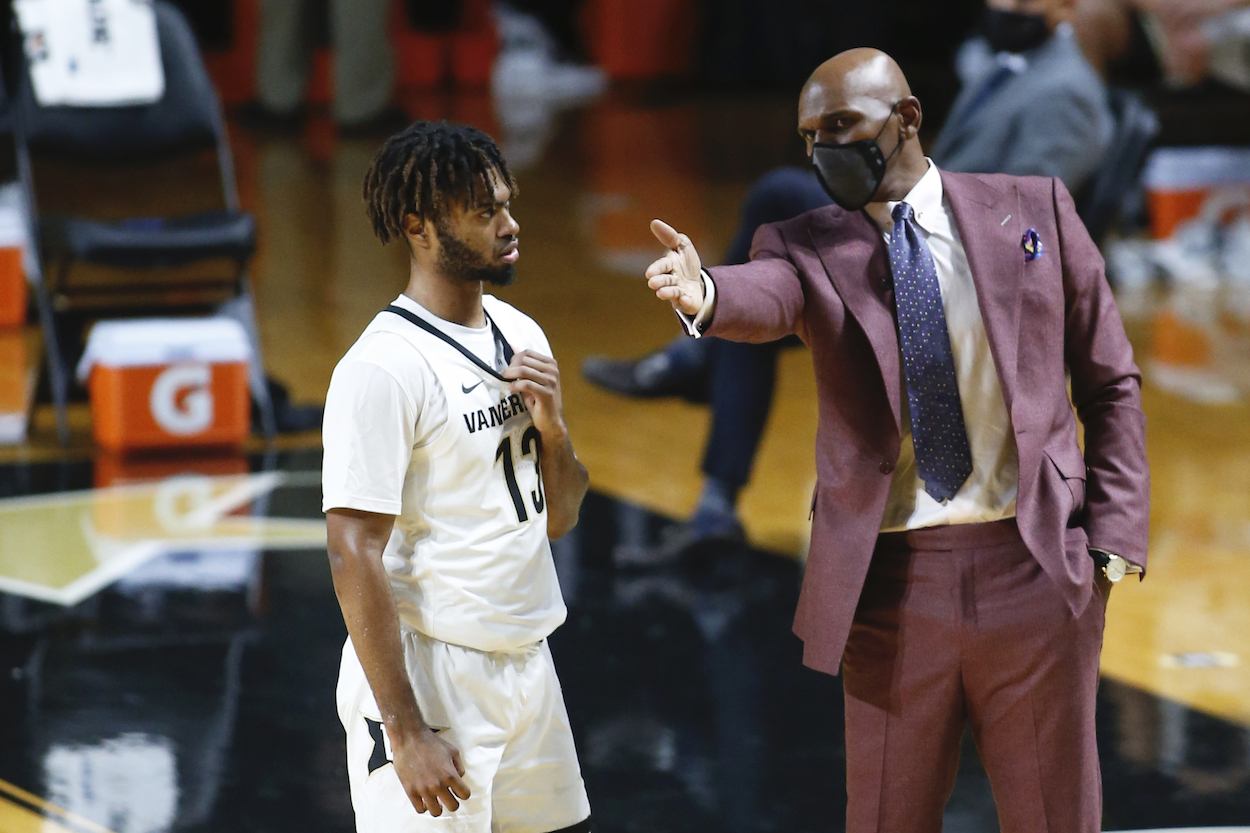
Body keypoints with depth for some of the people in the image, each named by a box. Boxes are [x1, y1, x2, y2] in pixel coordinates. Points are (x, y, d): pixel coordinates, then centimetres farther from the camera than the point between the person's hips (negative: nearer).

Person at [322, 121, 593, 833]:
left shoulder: (521, 336, 9)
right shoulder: (382, 368, -16)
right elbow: (355, 556, -19)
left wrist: (552, 427, -5)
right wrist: (405, 731, -22)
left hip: (527, 665, 8)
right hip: (431, 676, -8)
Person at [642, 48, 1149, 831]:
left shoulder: (1033, 210, 4)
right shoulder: (807, 247, 3)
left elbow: (1110, 383, 8)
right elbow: (764, 298, -22)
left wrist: (1114, 537, -1)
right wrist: (703, 293, -45)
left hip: (1037, 565, 0)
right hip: (893, 580, 0)